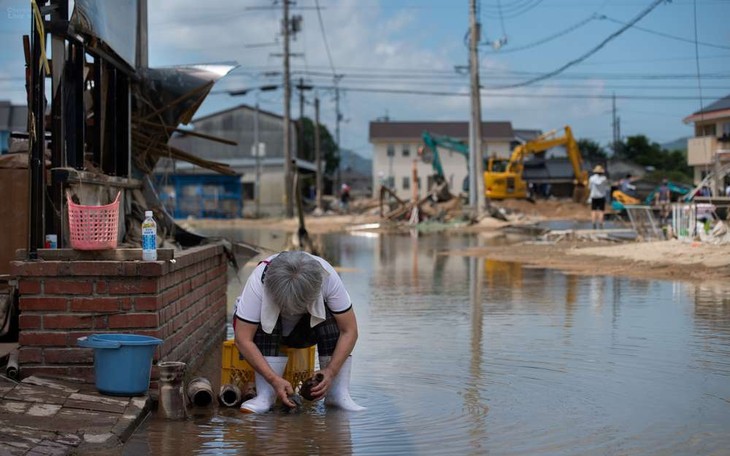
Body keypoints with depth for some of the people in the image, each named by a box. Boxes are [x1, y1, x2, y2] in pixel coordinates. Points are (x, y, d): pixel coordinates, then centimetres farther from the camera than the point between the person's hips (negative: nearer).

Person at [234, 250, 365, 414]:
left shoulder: (327, 277, -32)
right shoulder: (259, 282, -35)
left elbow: (349, 331, -26)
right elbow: (243, 340, -35)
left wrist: (331, 372, -37)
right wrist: (274, 379, -43)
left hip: (304, 332, 1)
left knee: (331, 316, -30)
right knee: (264, 323, -35)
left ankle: (338, 394, -25)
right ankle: (266, 394, -31)